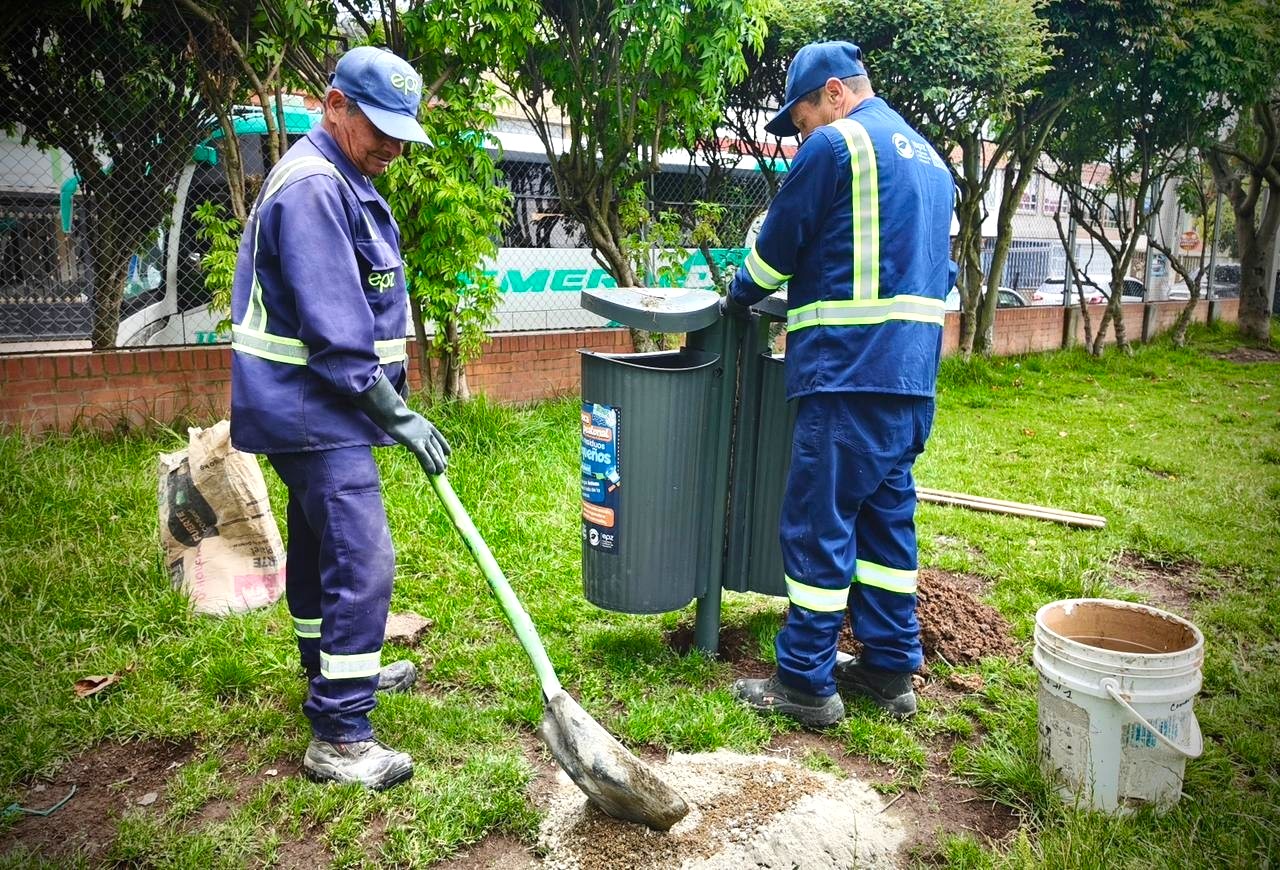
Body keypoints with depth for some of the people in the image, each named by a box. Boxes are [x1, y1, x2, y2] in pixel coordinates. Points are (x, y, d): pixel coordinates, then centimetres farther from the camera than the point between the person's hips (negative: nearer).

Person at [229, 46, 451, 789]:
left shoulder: (343, 183, 16)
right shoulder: (313, 188, -18)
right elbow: (333, 330, -24)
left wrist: (390, 400, 20)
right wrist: (397, 413, -21)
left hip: (315, 410, 11)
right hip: (313, 409, -11)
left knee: (322, 546, 21)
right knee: (363, 561, -12)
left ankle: (337, 670, 39)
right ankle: (340, 736, -4)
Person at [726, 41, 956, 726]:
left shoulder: (836, 143, -5)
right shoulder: (928, 156, 22)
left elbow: (778, 242, -2)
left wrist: (738, 296, 17)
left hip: (850, 369, -9)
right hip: (913, 370, 9)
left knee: (818, 522, -2)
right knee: (887, 514, 14)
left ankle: (806, 683, 6)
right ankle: (891, 668, 23)